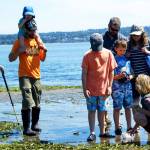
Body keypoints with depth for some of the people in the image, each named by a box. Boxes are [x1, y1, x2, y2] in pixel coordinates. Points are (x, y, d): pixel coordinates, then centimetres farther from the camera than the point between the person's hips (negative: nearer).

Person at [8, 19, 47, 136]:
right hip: (25, 76, -5)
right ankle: (26, 128, -10)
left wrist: (44, 51, -1)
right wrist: (19, 51, -20)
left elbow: (42, 58, 19)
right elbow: (11, 58, -4)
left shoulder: (38, 41, 12)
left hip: (36, 76, 5)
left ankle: (35, 125, 22)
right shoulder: (20, 42, -2)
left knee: (37, 104, 10)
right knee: (28, 103, -12)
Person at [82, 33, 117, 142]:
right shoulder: (88, 55, -6)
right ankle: (92, 133, 7)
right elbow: (84, 73, -4)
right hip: (91, 89, -2)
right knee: (92, 111, 3)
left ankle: (102, 132, 21)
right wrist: (85, 89, -9)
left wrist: (109, 87, -1)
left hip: (104, 89, 2)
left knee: (102, 111, 11)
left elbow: (111, 71, 3)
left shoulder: (108, 54, -1)